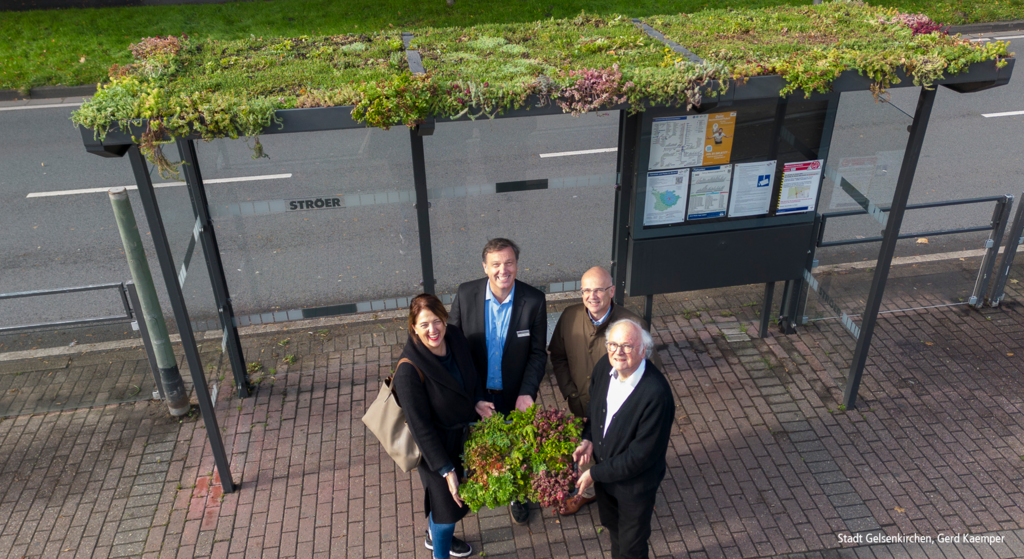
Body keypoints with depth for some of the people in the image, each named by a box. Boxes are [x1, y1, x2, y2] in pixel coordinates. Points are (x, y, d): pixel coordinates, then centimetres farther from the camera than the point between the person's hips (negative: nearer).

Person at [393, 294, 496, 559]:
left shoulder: (455, 337, -13)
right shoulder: (409, 370, -32)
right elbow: (420, 426, -25)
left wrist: (477, 401, -11)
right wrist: (446, 470, -22)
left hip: (465, 435, 7)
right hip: (437, 445, -7)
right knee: (448, 504, 9)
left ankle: (436, 534, 58)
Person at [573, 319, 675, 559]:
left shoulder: (656, 393, -36)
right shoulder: (605, 366, -16)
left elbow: (641, 455, -29)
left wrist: (595, 473, -21)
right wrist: (588, 439, -10)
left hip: (635, 483, -6)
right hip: (603, 470, 6)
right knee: (611, 523, 34)